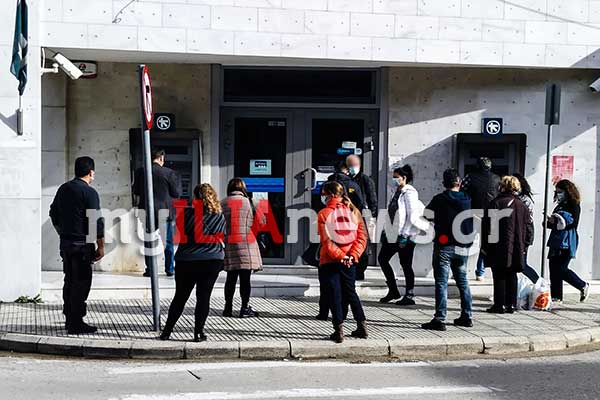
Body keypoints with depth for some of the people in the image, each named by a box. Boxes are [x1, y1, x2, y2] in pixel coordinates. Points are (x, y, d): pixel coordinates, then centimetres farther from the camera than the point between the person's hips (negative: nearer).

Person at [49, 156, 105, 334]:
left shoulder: (63, 189, 10)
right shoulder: (89, 192, -13)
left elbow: (54, 215, 19)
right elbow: (97, 221, -15)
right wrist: (101, 246, -9)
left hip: (65, 243, 8)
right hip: (82, 245, -8)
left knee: (70, 280, 15)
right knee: (81, 283, -3)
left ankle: (69, 320, 22)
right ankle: (76, 323, -1)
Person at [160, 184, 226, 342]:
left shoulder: (188, 213, -7)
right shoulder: (220, 216, 0)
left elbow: (180, 233, 1)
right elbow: (222, 239, 7)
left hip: (186, 260, 0)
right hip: (212, 261, 0)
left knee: (180, 297, 10)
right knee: (204, 297, 4)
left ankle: (167, 331, 16)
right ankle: (198, 332, 2)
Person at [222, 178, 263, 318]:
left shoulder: (223, 203, 3)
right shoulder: (246, 201, -3)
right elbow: (250, 222, 4)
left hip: (228, 243, 3)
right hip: (245, 242, -3)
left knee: (231, 277, 10)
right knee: (245, 277, 0)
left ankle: (228, 307, 12)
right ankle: (245, 308, 1)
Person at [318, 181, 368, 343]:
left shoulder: (323, 214, -7)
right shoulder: (353, 211, 4)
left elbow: (326, 241, -15)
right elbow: (362, 237, -2)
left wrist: (339, 255, -14)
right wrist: (352, 255, -7)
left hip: (329, 261, -4)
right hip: (349, 261, 4)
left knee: (334, 295, 3)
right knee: (351, 293, 17)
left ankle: (339, 331, 1)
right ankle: (362, 327, 19)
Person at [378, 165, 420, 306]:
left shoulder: (409, 193, -11)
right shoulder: (397, 192, 15)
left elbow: (412, 216, -17)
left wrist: (404, 235, -19)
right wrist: (386, 232, 15)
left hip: (405, 236, -9)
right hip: (393, 234, 9)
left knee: (406, 265, -2)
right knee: (382, 258, 9)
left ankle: (409, 296, 7)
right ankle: (393, 291, 18)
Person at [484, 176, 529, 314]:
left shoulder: (496, 203, -8)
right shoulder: (523, 206, 8)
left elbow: (489, 227, -8)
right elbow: (526, 229, 10)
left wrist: (486, 246, -3)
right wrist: (524, 247, 15)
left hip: (499, 247, -5)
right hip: (517, 249, 5)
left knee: (499, 277, 0)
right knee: (512, 276, 11)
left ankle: (500, 305, 0)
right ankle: (511, 304, 12)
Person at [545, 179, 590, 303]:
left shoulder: (574, 206, -4)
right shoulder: (559, 205, 18)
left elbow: (573, 224, -13)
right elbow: (553, 223, 18)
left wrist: (556, 222, -17)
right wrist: (550, 222, -4)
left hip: (567, 243, -8)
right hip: (556, 241, 8)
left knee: (561, 269, -11)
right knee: (554, 268, 2)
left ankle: (583, 286, 10)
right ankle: (556, 296, 7)